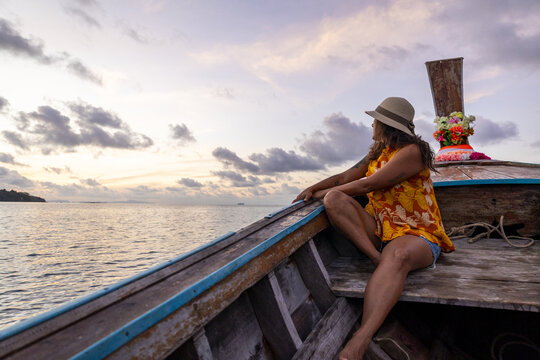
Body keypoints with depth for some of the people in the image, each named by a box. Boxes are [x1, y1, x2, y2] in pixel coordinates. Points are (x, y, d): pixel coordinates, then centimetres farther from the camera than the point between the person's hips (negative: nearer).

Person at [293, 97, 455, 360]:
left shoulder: (412, 151, -8)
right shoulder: (378, 153, 19)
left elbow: (367, 185, -14)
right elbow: (346, 177, 20)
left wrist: (323, 193, -6)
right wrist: (313, 188, 3)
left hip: (416, 234, -7)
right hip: (379, 231, 7)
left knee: (398, 256, -43)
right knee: (334, 199, -15)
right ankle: (378, 259, -27)